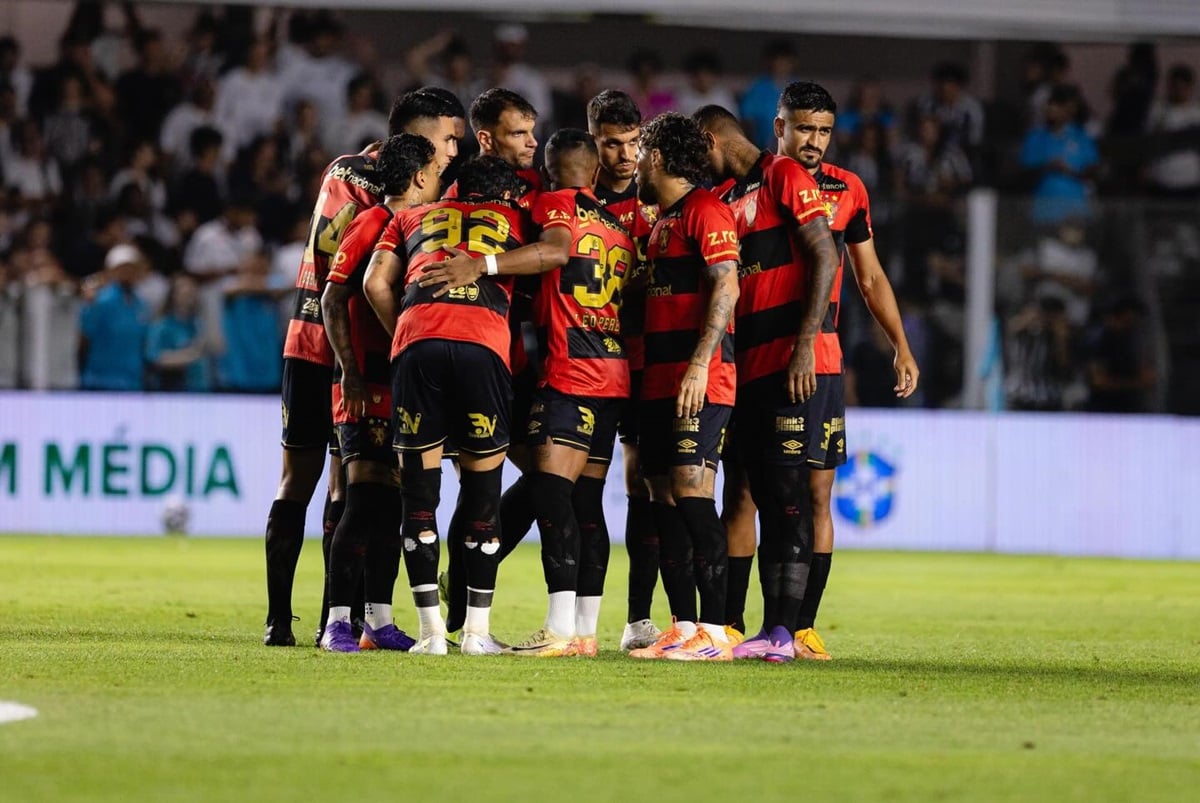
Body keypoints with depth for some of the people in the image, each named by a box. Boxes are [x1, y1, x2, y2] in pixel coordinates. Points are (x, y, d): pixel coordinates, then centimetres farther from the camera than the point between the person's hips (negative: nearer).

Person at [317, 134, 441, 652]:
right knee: (364, 501, -12)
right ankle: (338, 622, -11)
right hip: (367, 389, -8)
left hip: (407, 389, 8)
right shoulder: (371, 225, -8)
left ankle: (378, 622, 11)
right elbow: (333, 300, -11)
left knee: (393, 504, 7)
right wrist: (350, 372, -16)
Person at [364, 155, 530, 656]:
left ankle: (431, 629, 2)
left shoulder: (413, 217, 30)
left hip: (416, 340, 1)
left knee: (418, 491, 6)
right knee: (482, 488, 9)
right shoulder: (514, 219, 30)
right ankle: (477, 630, 9)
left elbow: (376, 283, 18)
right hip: (483, 341, -1)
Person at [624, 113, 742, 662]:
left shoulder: (705, 211, -7)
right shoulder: (661, 220, 22)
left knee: (692, 494, -14)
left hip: (699, 381, -9)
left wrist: (699, 366, -22)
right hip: (659, 381, 9)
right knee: (664, 501, 5)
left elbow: (726, 288, -16)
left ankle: (714, 632, -15)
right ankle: (683, 628, 7)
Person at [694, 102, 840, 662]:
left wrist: (805, 344, -19)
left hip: (788, 361, -8)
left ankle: (785, 631, -13)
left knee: (789, 492, -10)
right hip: (746, 363, 8)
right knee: (763, 495, 6)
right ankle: (770, 629, 7)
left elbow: (825, 258, -12)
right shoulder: (724, 196, 21)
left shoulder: (785, 177, -4)